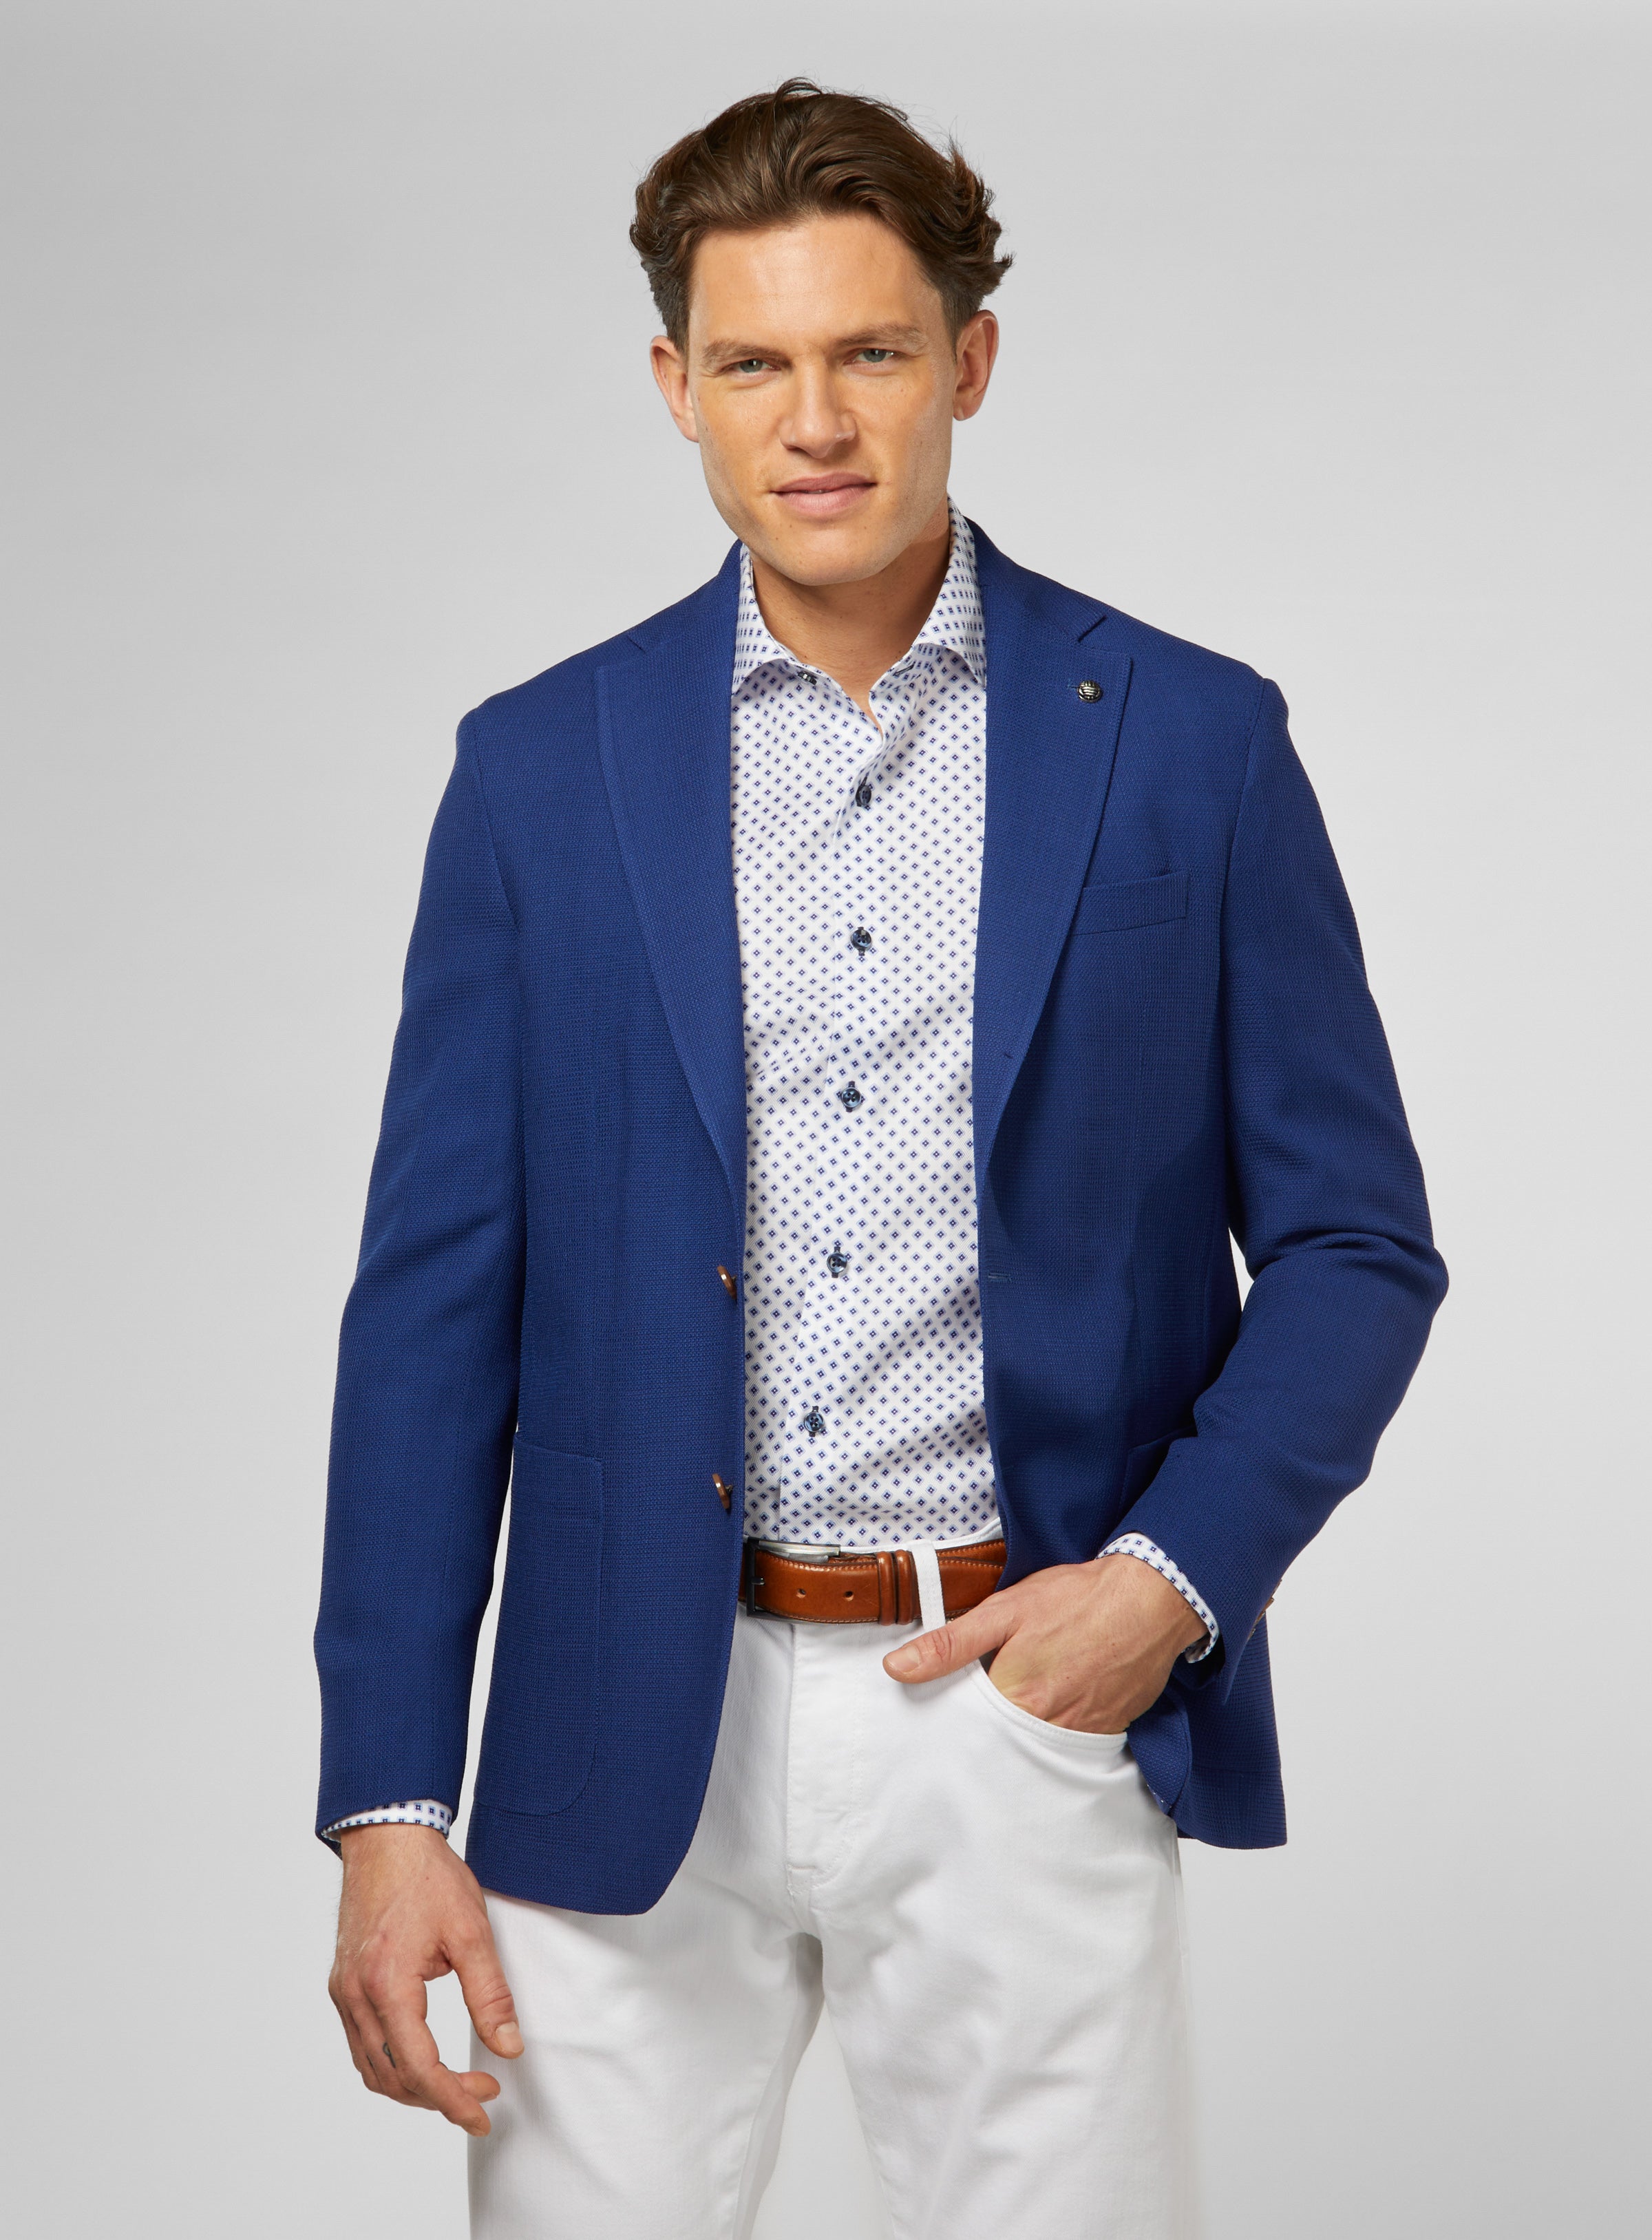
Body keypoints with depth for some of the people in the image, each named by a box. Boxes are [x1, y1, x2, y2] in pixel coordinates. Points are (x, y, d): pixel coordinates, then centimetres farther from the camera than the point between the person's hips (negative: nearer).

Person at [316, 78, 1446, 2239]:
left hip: (1027, 1708, -1)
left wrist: (1176, 1573, -10)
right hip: (633, 1735, 1)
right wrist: (389, 1805, -2)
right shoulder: (543, 765, 4)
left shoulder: (1191, 743, 1)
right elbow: (438, 1296, 3)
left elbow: (1356, 1244, 5)